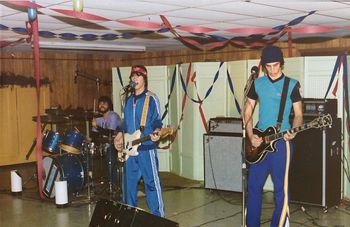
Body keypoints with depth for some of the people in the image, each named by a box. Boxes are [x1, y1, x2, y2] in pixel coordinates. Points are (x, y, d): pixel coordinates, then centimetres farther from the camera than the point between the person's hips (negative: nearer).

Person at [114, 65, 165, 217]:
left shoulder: (151, 98, -4)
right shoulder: (129, 99, 14)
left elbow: (157, 121, -5)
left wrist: (156, 132, -24)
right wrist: (119, 138, 10)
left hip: (146, 147, -6)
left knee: (151, 182, -4)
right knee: (129, 182, 13)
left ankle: (158, 216, 3)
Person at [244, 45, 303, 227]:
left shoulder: (292, 85, -1)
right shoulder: (257, 84, 7)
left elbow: (298, 115, 1)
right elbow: (248, 112, 11)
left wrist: (293, 131, -19)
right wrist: (250, 136, -3)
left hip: (281, 141, -3)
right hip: (259, 141, 4)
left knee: (281, 188, 1)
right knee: (253, 186, 9)